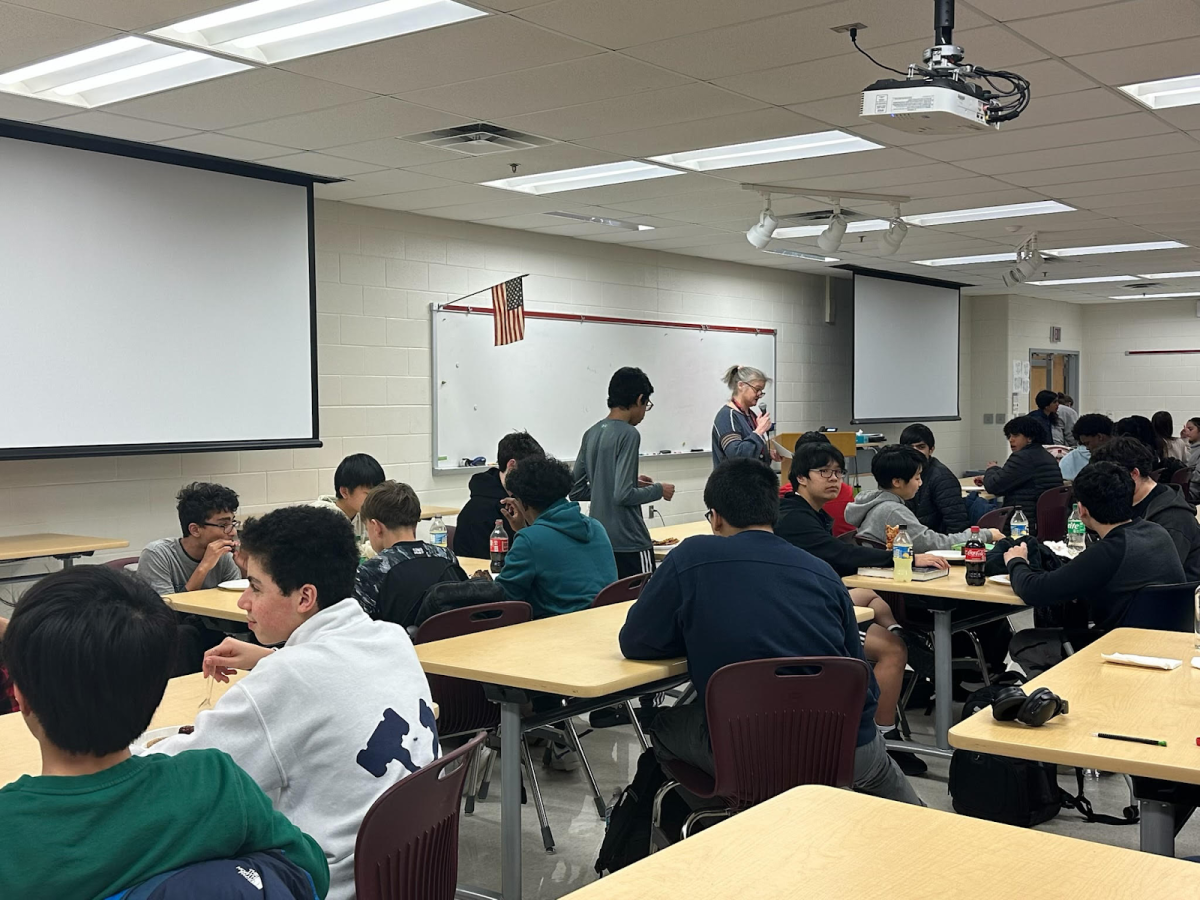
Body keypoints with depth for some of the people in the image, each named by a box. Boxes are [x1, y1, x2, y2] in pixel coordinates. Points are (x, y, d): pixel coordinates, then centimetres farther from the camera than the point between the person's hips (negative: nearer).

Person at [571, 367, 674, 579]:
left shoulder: (591, 434, 10)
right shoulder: (628, 434, -13)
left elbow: (576, 491, 14)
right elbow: (623, 495, -20)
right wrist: (658, 490, -2)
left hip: (598, 541, 8)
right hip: (629, 545, -8)